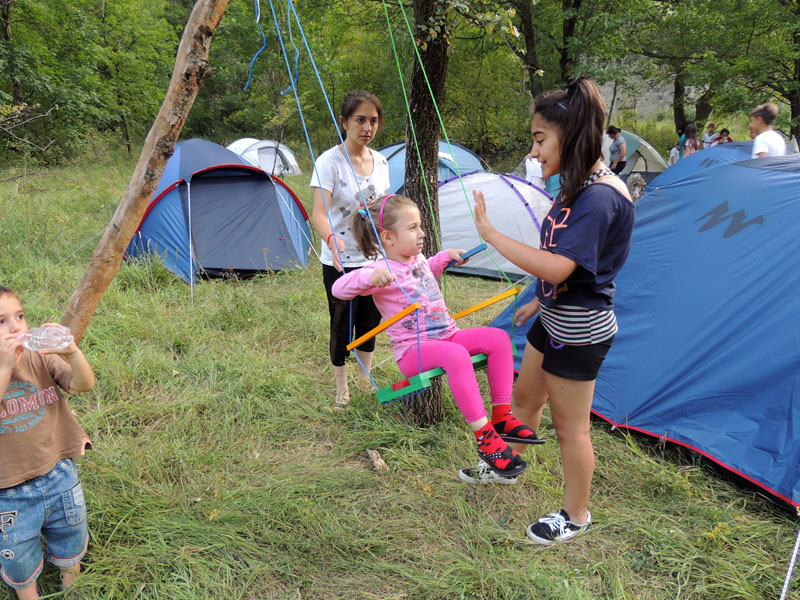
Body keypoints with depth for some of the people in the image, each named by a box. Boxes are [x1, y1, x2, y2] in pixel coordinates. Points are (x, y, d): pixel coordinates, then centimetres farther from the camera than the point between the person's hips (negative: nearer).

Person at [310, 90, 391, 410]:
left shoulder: (380, 161, 3)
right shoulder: (329, 162, -15)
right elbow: (318, 212, -25)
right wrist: (331, 239, -44)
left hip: (374, 259, 5)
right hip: (339, 263, -5)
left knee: (370, 322, 15)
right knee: (342, 327, 5)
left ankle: (366, 379, 36)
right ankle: (341, 387, 26)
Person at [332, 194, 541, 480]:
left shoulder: (417, 259, 11)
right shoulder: (382, 271, -15)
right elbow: (339, 288, -27)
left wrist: (447, 256, 24)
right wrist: (370, 277, -44)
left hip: (447, 336, 8)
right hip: (413, 351, -8)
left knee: (498, 337, -9)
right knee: (456, 355, -37)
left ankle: (501, 415, -6)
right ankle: (485, 438, -29)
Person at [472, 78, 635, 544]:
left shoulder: (600, 198, -27)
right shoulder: (582, 186, 4)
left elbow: (556, 267, -35)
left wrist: (491, 233, -29)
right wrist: (541, 300, 22)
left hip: (580, 331, -9)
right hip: (556, 319, 10)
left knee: (570, 424, 7)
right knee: (526, 396, 24)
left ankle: (576, 515, 29)